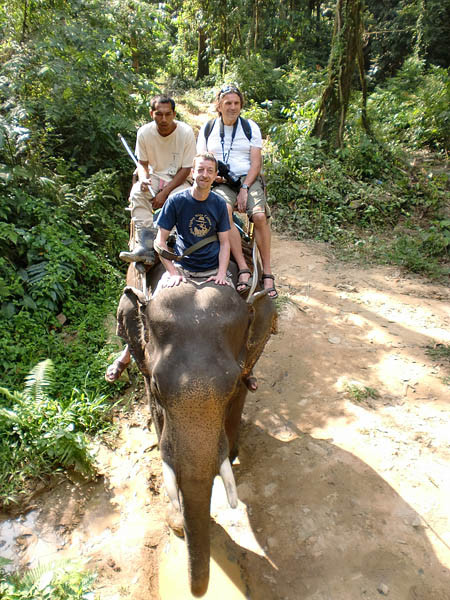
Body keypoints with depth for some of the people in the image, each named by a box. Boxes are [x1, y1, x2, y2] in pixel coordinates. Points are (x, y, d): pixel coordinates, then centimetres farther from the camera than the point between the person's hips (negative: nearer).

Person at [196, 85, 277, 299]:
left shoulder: (250, 127, 9)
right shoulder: (207, 129, 13)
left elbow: (256, 163, 1)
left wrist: (244, 188, -13)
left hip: (249, 179, 0)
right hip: (222, 183, 0)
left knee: (259, 215, -28)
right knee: (224, 212, -33)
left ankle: (267, 271, -20)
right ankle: (243, 269, -34)